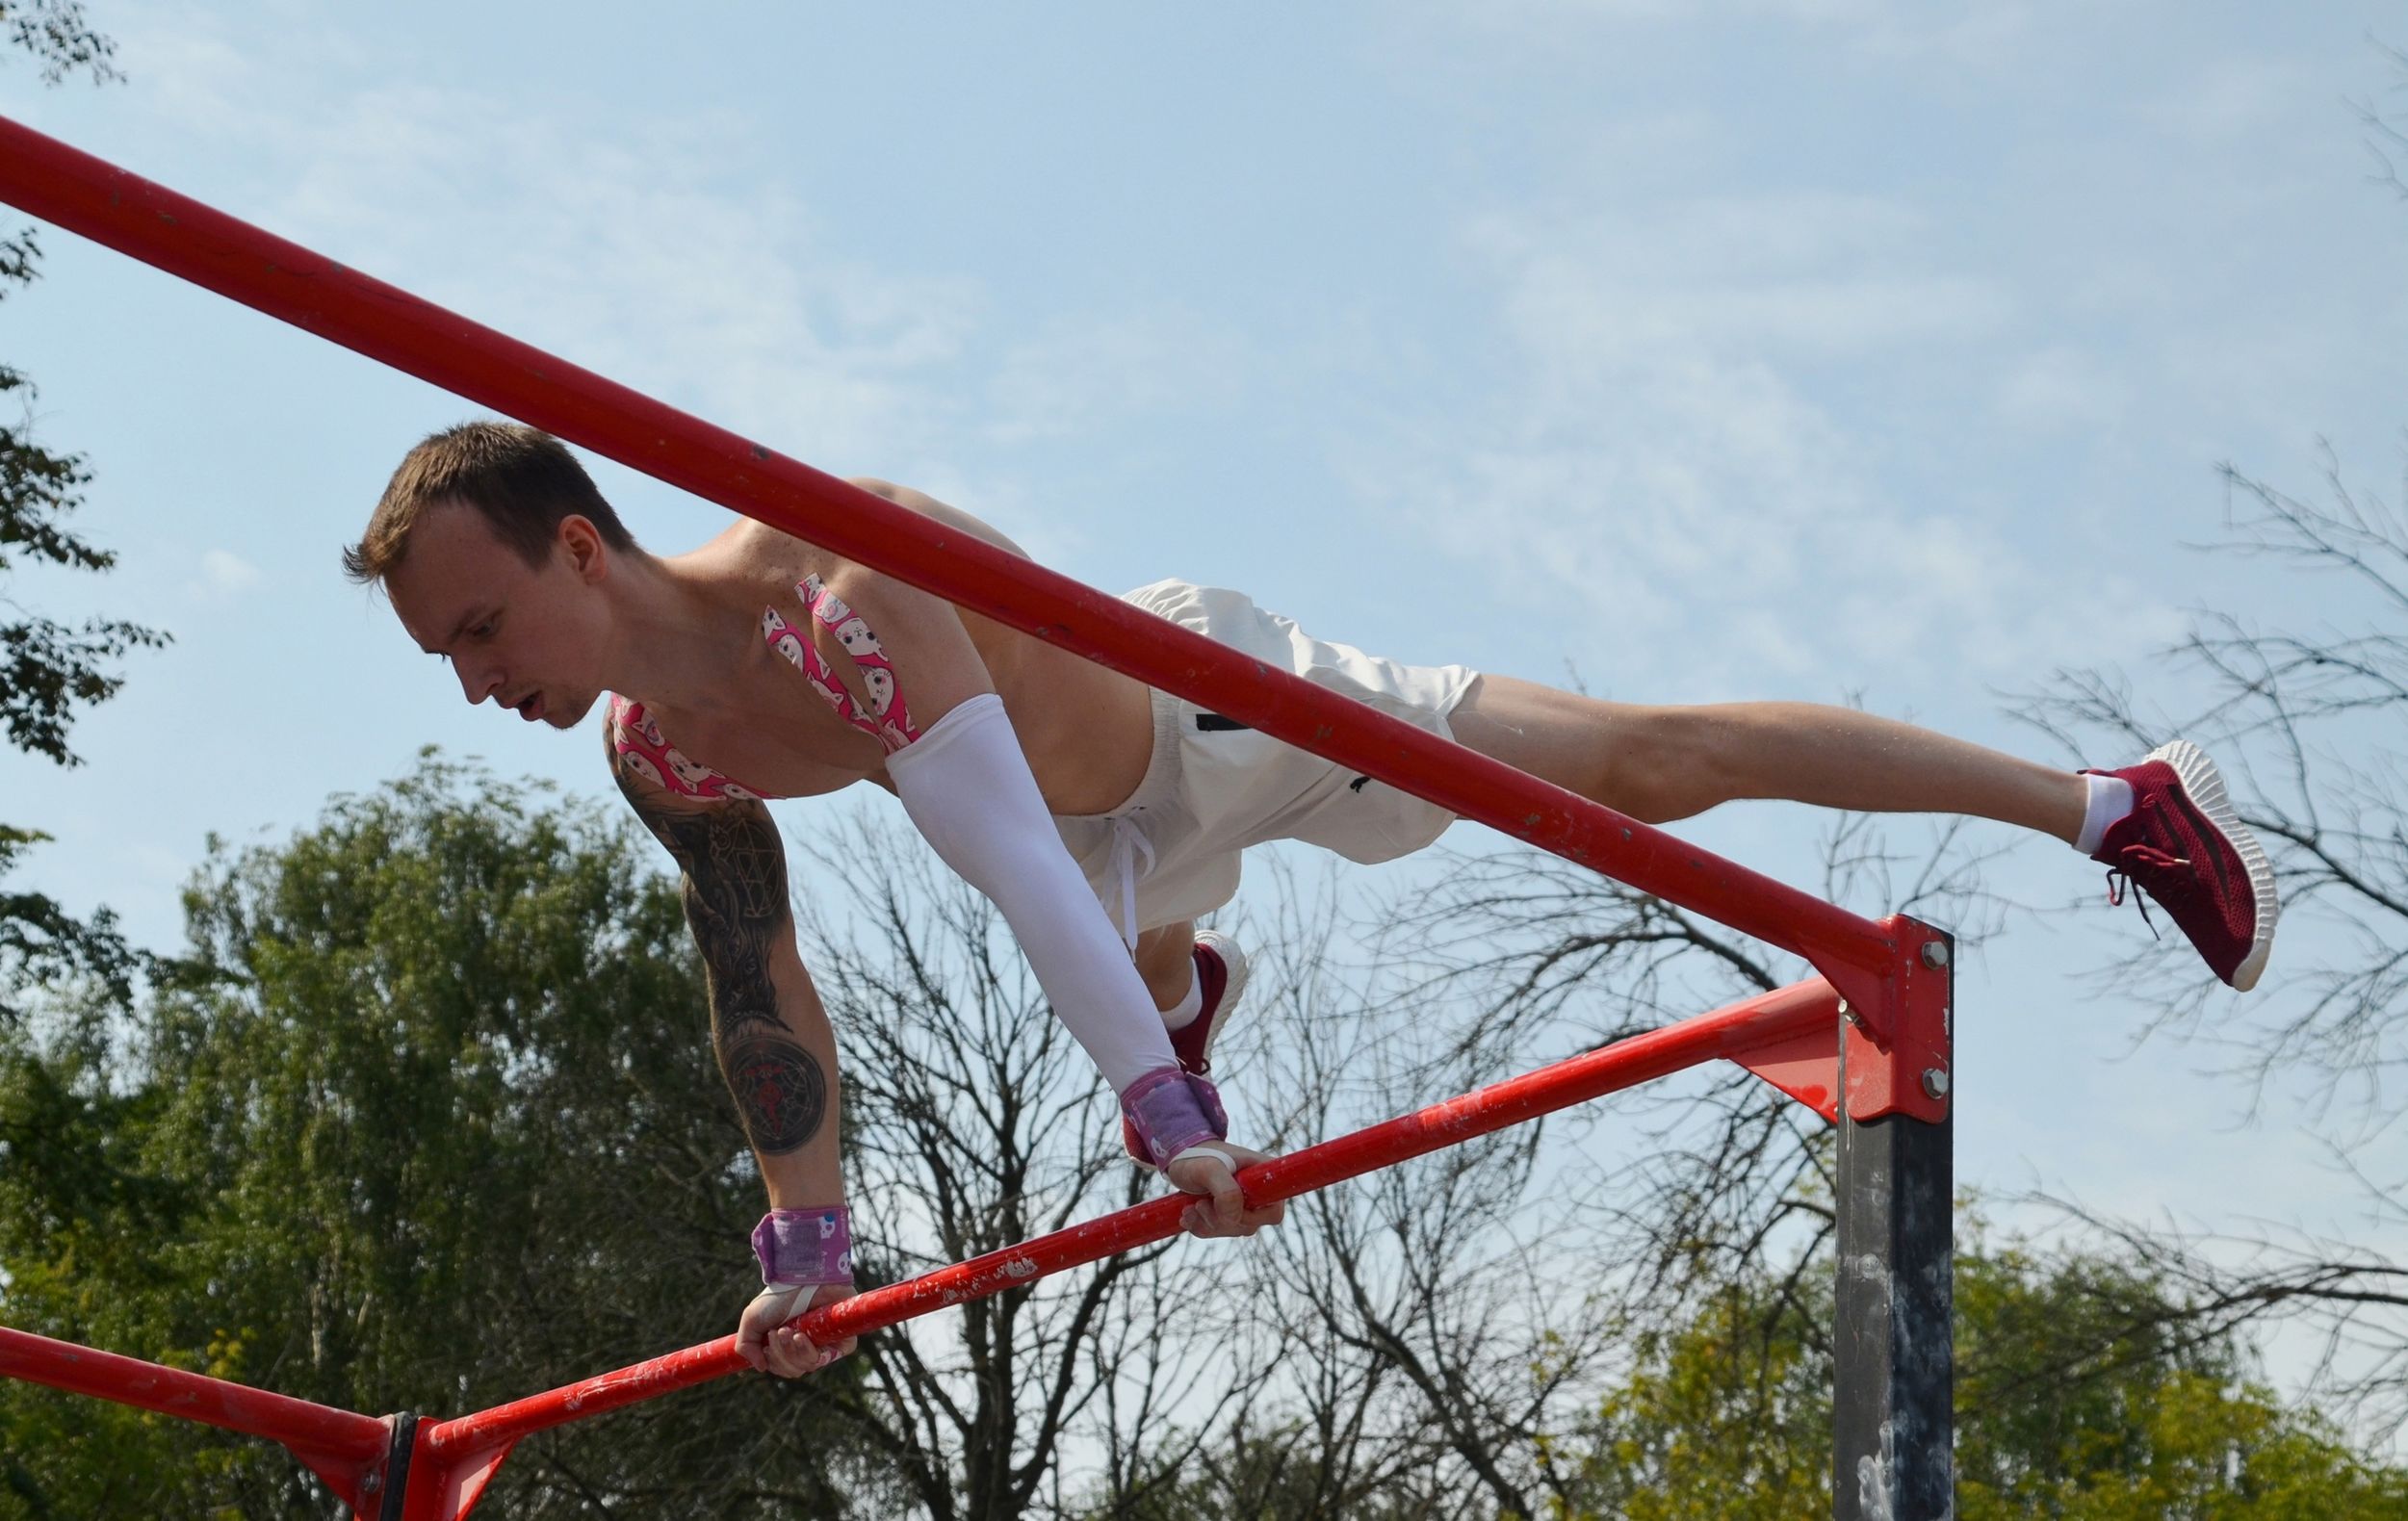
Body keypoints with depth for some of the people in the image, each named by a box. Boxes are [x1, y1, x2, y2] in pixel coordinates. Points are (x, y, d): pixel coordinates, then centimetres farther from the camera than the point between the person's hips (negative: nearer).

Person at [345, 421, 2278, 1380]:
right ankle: (1198, 981, 76)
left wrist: (1167, 1116, -50)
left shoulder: (846, 602, -41)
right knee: (1142, 976, 36)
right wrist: (805, 1235, 5)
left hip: (1220, 698, -7)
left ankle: (2120, 802, 9)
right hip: (1127, 822, 7)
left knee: (1652, 766, -1)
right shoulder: (650, 751, -14)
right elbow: (758, 984, 0)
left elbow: (1011, 856, -47)